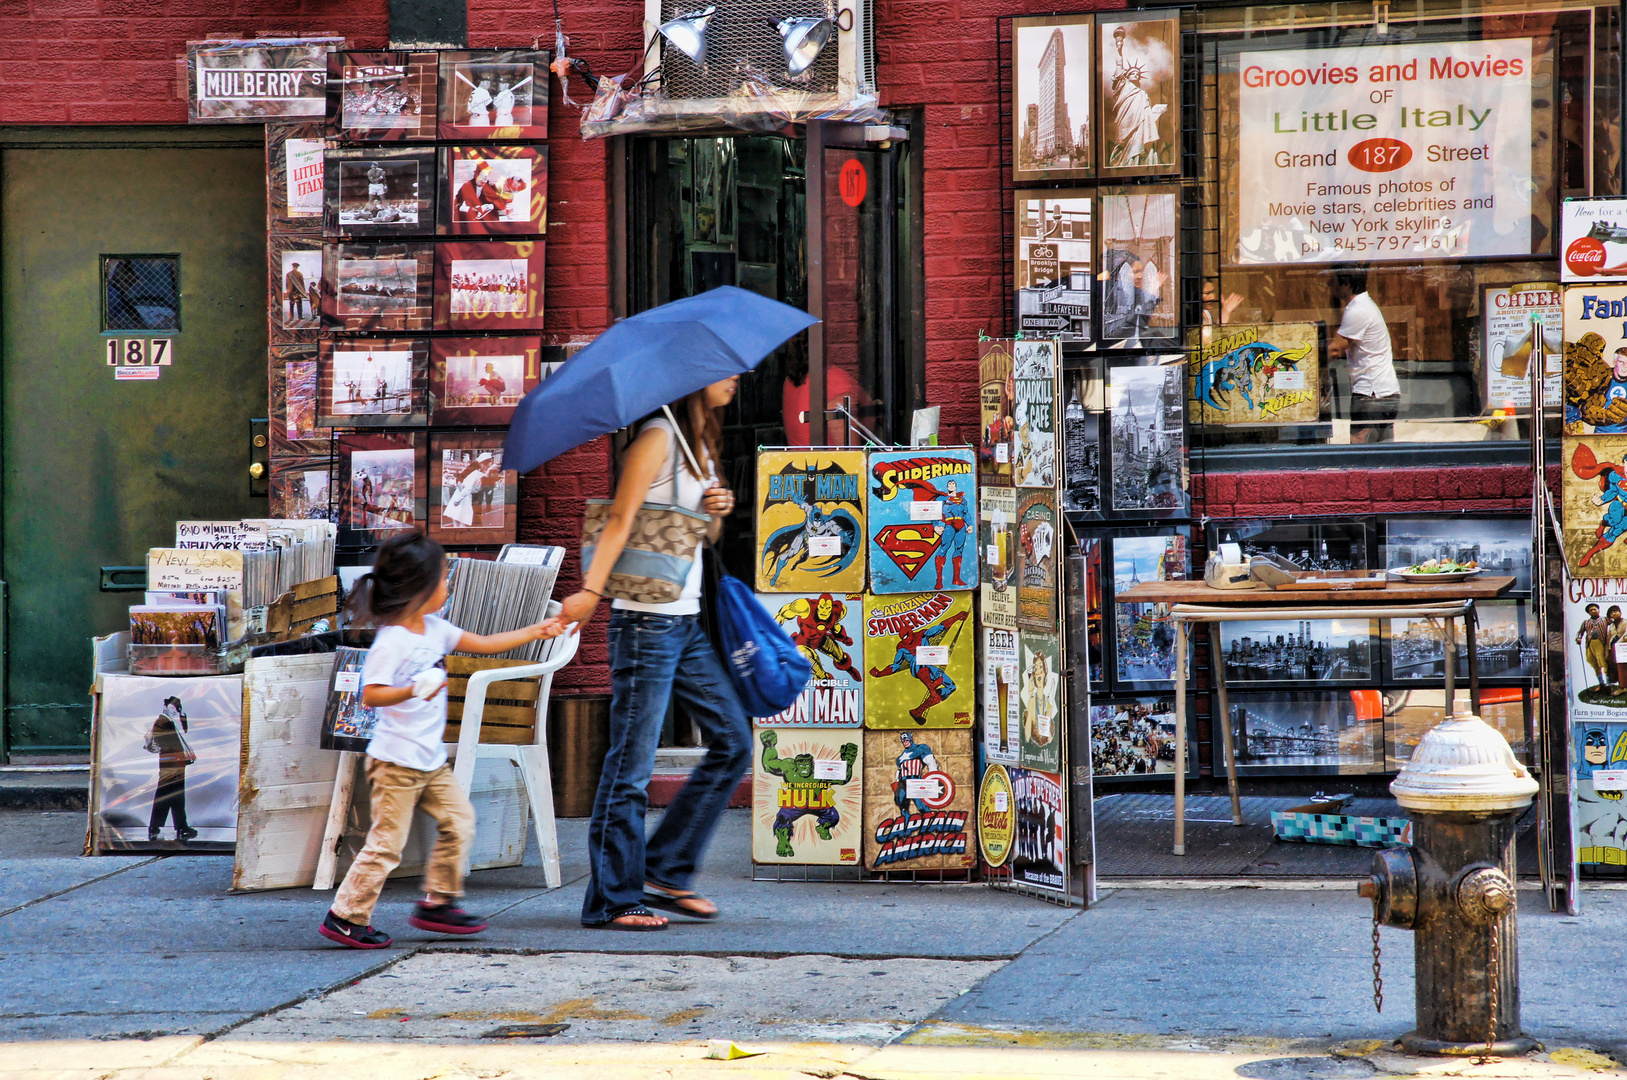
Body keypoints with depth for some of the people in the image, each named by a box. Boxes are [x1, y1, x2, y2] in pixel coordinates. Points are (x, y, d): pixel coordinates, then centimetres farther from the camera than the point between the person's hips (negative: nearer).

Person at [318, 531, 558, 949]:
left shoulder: (434, 629, 9)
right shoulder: (391, 642, -18)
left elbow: (483, 644, 18)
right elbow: (371, 695, -22)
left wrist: (535, 632, 17)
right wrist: (414, 690, -36)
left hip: (431, 758, 9)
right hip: (397, 761, -9)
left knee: (458, 821, 9)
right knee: (387, 841, -5)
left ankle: (437, 903, 20)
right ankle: (346, 916, 4)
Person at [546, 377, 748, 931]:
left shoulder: (700, 441, 17)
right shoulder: (658, 437, -9)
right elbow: (620, 520, -18)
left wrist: (717, 512, 4)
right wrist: (590, 591, -28)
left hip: (688, 623, 9)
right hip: (647, 623, -9)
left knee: (733, 743, 9)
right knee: (631, 765, -4)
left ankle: (665, 870, 16)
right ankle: (611, 899, 3)